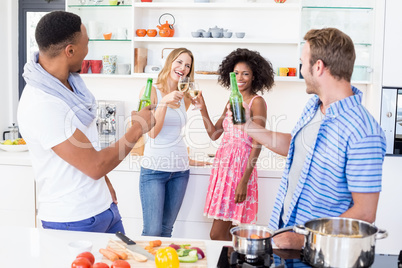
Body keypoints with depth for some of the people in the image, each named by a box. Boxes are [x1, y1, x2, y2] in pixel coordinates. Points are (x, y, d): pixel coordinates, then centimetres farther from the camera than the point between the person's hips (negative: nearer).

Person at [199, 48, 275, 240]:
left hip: (240, 167, -7)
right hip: (223, 164, 7)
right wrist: (202, 108, 7)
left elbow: (257, 145, -13)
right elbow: (214, 134, 16)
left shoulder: (257, 102, -7)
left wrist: (244, 181, -19)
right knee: (225, 233, 12)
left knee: (217, 235, -8)